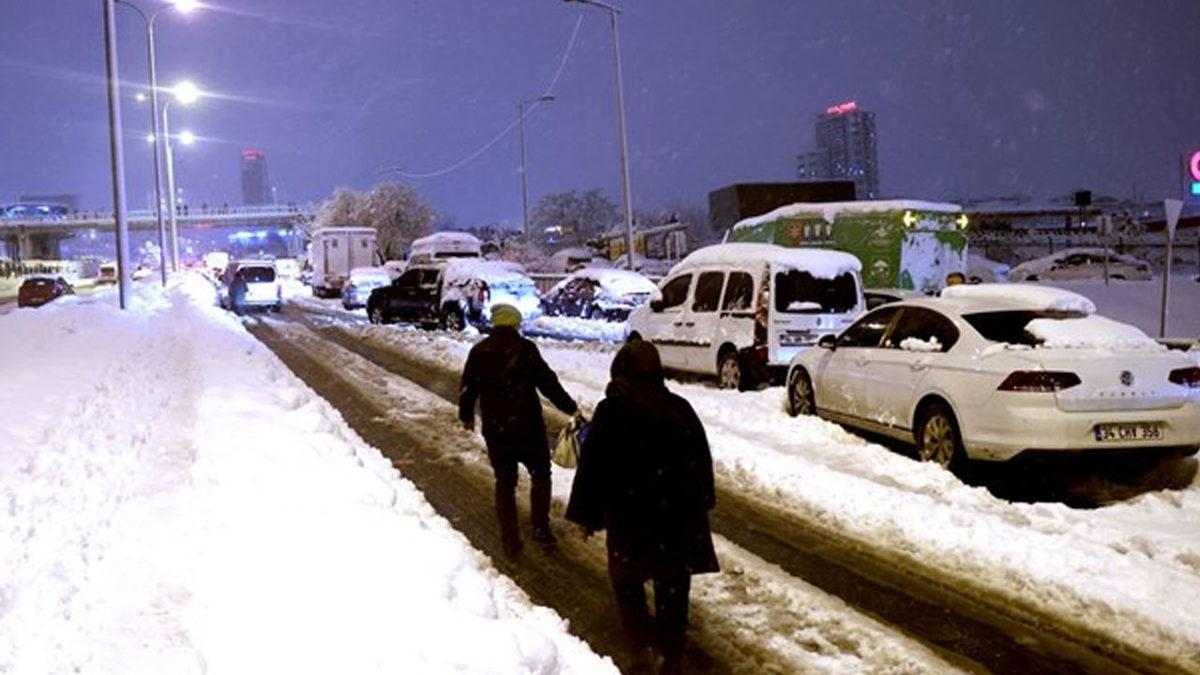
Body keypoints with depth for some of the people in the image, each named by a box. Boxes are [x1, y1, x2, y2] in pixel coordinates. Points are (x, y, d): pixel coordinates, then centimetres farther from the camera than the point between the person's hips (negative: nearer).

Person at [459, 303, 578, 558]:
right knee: (540, 475, 17)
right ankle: (541, 529, 13)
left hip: (495, 430, 3)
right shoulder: (525, 348, -10)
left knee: (505, 482, 13)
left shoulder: (479, 351, 2)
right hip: (528, 427, -3)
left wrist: (466, 416, 25)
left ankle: (510, 540, 14)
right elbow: (548, 383, -12)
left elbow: (468, 389, 8)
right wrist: (571, 408, -3)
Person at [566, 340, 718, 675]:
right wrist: (701, 504, 21)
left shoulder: (611, 412, -10)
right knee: (673, 586, 12)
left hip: (631, 515, -3)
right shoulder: (680, 409, 4)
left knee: (628, 579, 15)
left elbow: (592, 468, -9)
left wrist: (586, 515, 0)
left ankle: (642, 645, 6)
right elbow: (702, 462, 11)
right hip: (679, 513, 4)